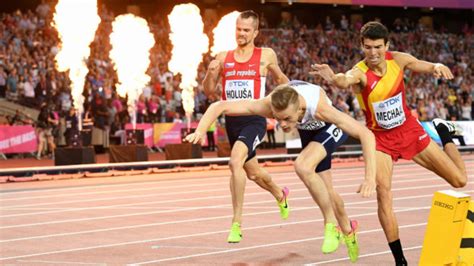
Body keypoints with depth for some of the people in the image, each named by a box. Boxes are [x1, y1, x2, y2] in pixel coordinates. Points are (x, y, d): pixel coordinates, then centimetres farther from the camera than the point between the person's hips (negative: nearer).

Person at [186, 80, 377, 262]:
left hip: (330, 128, -5)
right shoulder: (268, 105, -38)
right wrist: (200, 131, -52)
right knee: (324, 192, 13)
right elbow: (219, 106, -35)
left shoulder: (319, 108, -46)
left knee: (303, 166, -31)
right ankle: (348, 231, 40)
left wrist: (370, 177, -54)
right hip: (308, 130, 5)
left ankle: (331, 225, -14)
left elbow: (366, 134, -45)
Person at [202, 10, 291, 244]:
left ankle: (237, 222, -23)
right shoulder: (223, 58, 6)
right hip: (231, 121, 5)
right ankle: (280, 195, 54)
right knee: (252, 172, 21)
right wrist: (210, 73, -10)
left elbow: (280, 79, 17)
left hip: (254, 120, -5)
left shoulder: (266, 56, 0)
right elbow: (208, 92, 8)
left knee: (235, 161, -29)